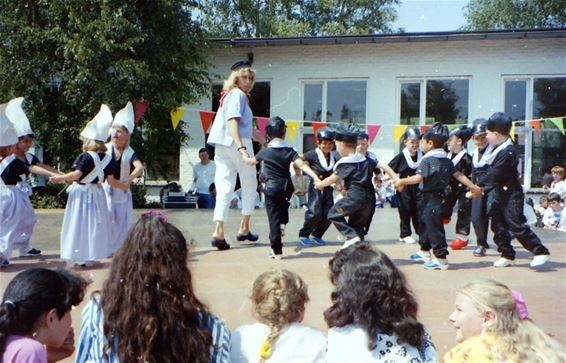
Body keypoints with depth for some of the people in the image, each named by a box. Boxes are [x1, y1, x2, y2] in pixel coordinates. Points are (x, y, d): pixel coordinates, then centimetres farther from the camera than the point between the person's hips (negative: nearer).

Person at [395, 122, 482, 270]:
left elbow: (419, 178, -26)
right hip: (439, 196, 10)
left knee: (434, 227, -5)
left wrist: (402, 181, -17)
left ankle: (441, 259, -1)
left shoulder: (427, 160, -16)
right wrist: (473, 186, 8)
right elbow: (458, 175, 5)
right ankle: (424, 252, 35)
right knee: (424, 223, 22)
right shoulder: (447, 160, 10)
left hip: (431, 198, -10)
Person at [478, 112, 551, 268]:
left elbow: (494, 174, -24)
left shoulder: (508, 151, -21)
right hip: (499, 193, 9)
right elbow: (492, 171, 14)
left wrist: (479, 185, -22)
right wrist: (480, 186, 8)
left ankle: (541, 251, 2)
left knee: (517, 225, -8)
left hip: (511, 194, -9)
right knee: (498, 226, 9)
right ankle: (507, 255, 18)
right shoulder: (499, 149, 8)